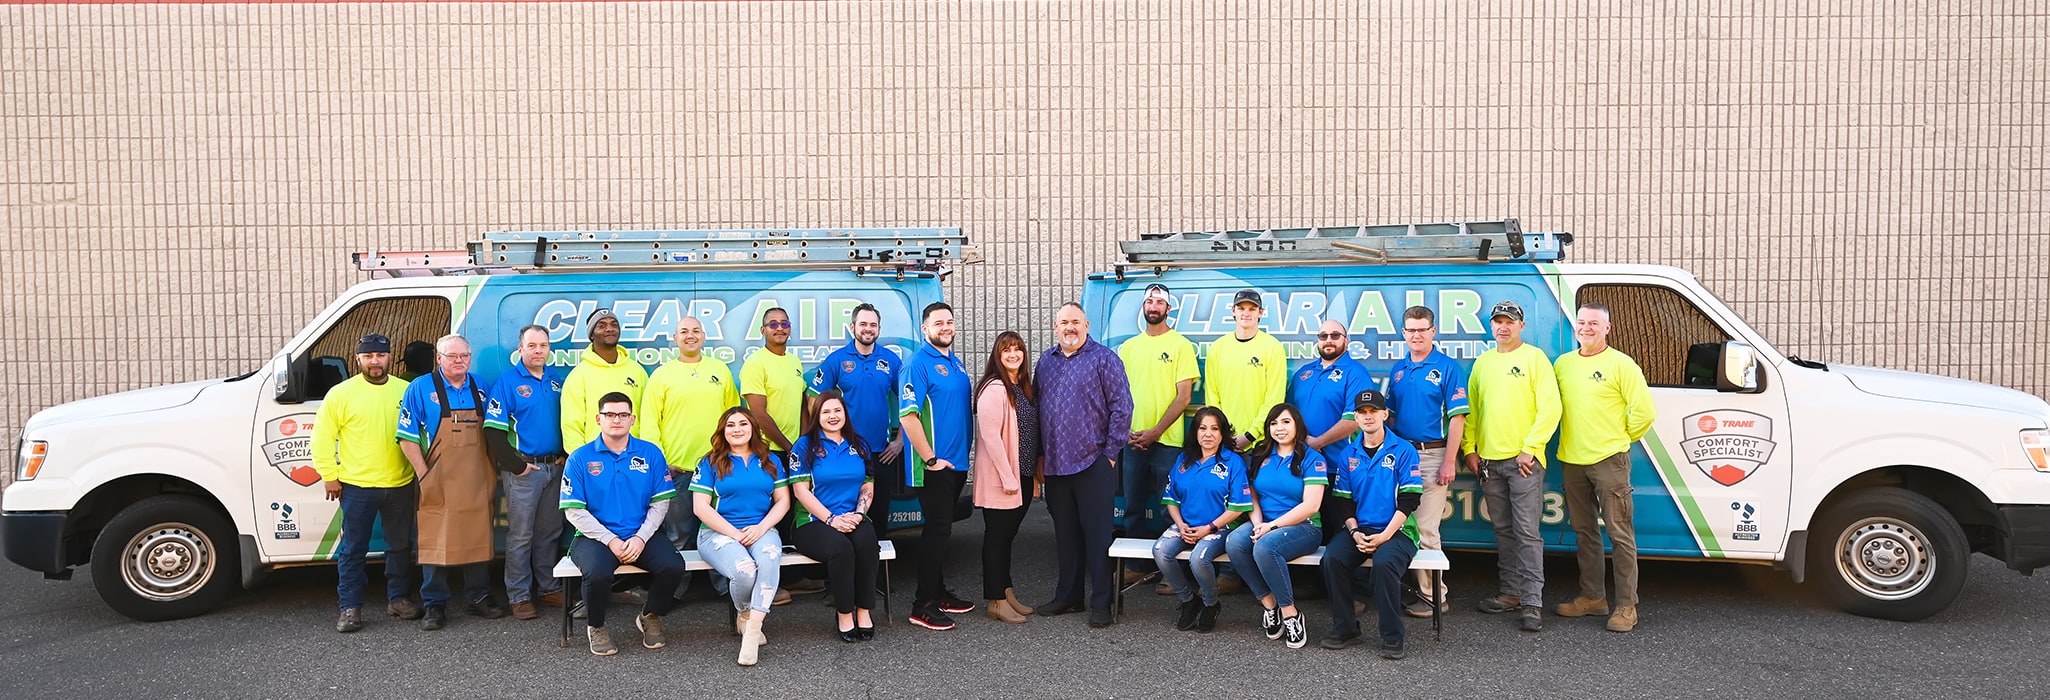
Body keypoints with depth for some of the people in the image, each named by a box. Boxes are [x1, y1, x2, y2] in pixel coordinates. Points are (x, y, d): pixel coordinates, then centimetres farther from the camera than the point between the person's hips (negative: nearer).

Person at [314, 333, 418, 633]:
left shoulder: (406, 391, 5)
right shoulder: (341, 393, -2)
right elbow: (322, 437, 0)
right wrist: (329, 476, -4)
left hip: (400, 485, 3)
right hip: (356, 486, -2)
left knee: (400, 546, 12)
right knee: (353, 550, 3)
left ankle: (398, 598, 25)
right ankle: (351, 607, 12)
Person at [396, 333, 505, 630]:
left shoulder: (479, 388, 11)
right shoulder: (420, 388, -1)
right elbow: (407, 437, -3)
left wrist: (492, 471, 8)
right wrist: (423, 475, -10)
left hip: (477, 483, 4)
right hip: (439, 483, -4)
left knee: (478, 538, 9)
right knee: (435, 541, -1)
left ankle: (478, 598, 21)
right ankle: (434, 605, 10)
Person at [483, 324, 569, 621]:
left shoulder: (557, 379, 10)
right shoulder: (507, 381, -7)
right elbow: (493, 429, -11)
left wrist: (565, 455, 7)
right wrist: (515, 464, -12)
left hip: (555, 468, 5)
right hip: (523, 470, -5)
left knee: (550, 532, 13)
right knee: (520, 535, 0)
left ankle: (549, 588, 22)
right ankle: (519, 597, 7)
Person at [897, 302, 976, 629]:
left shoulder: (956, 362, 14)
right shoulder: (919, 363, -13)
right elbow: (907, 415, -21)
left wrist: (964, 454, 16)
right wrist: (930, 459, -20)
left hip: (957, 463, 8)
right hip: (934, 465, -8)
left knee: (941, 528, 16)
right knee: (937, 529, -5)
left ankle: (939, 592, 27)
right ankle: (923, 606, 3)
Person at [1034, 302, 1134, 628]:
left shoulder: (1103, 359, -4)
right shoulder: (1046, 361, 13)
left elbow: (1122, 406, -6)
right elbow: (1037, 406, 17)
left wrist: (1111, 452, -9)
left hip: (1093, 463, -5)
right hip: (1055, 464, 5)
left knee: (1097, 533, -1)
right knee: (1065, 533, 13)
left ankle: (1101, 603, 8)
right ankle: (1067, 596, 25)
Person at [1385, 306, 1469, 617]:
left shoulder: (1448, 367, -5)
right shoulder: (1397, 370, 12)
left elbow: (1457, 417, -9)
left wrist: (1449, 461, -14)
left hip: (1433, 454, -6)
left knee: (1425, 528, -7)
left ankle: (1435, 596, 4)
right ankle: (1420, 589, 20)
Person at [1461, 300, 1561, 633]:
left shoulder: (1534, 357, -2)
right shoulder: (1482, 362, 14)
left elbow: (1550, 408, -9)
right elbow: (1470, 409, 15)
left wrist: (1530, 448, -14)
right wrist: (1469, 449, 6)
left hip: (1523, 459, -6)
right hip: (1489, 460, 6)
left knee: (1527, 532, -6)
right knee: (1504, 531, 13)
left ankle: (1532, 603, -4)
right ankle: (1512, 593, 22)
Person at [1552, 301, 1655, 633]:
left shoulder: (1621, 364, -6)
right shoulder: (1562, 363, 10)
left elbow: (1644, 412, -8)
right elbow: (1553, 406, 19)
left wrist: (1621, 439, 1)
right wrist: (1576, 438, 11)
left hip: (1609, 460, -6)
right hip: (1572, 460, 6)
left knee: (1620, 534, -3)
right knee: (1584, 532, 14)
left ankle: (1626, 605, 2)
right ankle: (1592, 596, 25)